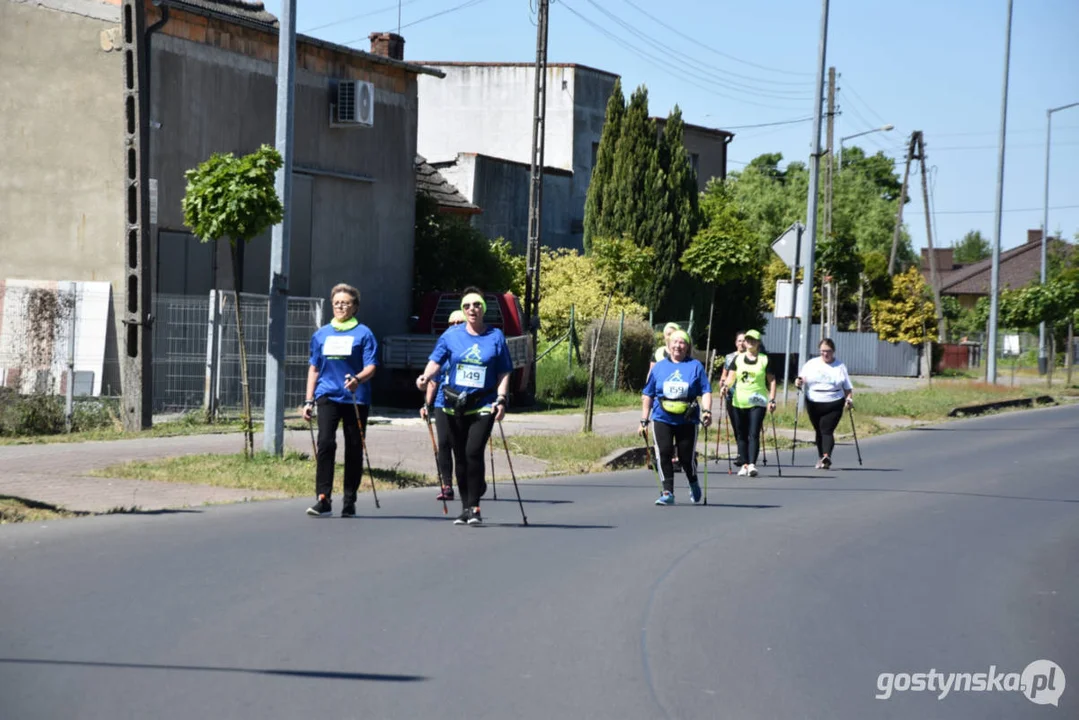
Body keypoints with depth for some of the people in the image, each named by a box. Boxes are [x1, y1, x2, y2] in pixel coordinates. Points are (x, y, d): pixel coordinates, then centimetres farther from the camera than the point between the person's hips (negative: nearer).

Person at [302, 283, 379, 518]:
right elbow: (314, 368, 17)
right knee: (325, 443, -14)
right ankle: (323, 499, -13)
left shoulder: (363, 333, 1)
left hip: (355, 397, -1)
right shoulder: (321, 334, 12)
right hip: (328, 395, 2)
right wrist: (309, 400, 12)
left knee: (354, 449, 4)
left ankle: (350, 502, 14)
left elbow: (371, 366, -5)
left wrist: (358, 379, -26)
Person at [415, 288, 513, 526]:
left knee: (473, 452, -17)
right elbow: (436, 360, 0)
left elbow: (504, 373, 4)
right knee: (460, 456, 9)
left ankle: (474, 507, -8)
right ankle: (466, 507, 21)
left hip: (483, 405, -2)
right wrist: (426, 376, -20)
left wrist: (501, 400, -7)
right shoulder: (451, 335, 5)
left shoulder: (496, 337, 3)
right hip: (454, 405, 2)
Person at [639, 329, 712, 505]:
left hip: (687, 420, -1)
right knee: (664, 454, -10)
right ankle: (668, 492, -5)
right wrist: (644, 421, 9)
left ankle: (693, 484, 32)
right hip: (662, 419, 1)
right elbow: (647, 395, 12)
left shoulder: (696, 366, 5)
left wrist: (707, 411, -18)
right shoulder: (659, 366, 9)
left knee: (687, 457, 1)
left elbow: (706, 391, -1)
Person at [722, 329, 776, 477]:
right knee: (741, 435, 6)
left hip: (758, 401, -3)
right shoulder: (738, 358, 10)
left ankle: (752, 464, -19)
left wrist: (772, 400, -3)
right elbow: (731, 376, 8)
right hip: (739, 402, 3)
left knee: (754, 434, -12)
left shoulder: (765, 359, 4)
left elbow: (771, 381, 5)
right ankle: (744, 464, 12)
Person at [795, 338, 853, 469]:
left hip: (834, 405, -3)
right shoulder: (811, 364, 9)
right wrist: (798, 382, -14)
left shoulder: (840, 367, 8)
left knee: (827, 430, -17)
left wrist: (849, 398, -7)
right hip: (814, 404, 3)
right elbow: (801, 379, 10)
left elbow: (847, 387, 10)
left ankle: (827, 456, -30)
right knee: (819, 431, 9)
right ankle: (821, 458, 19)